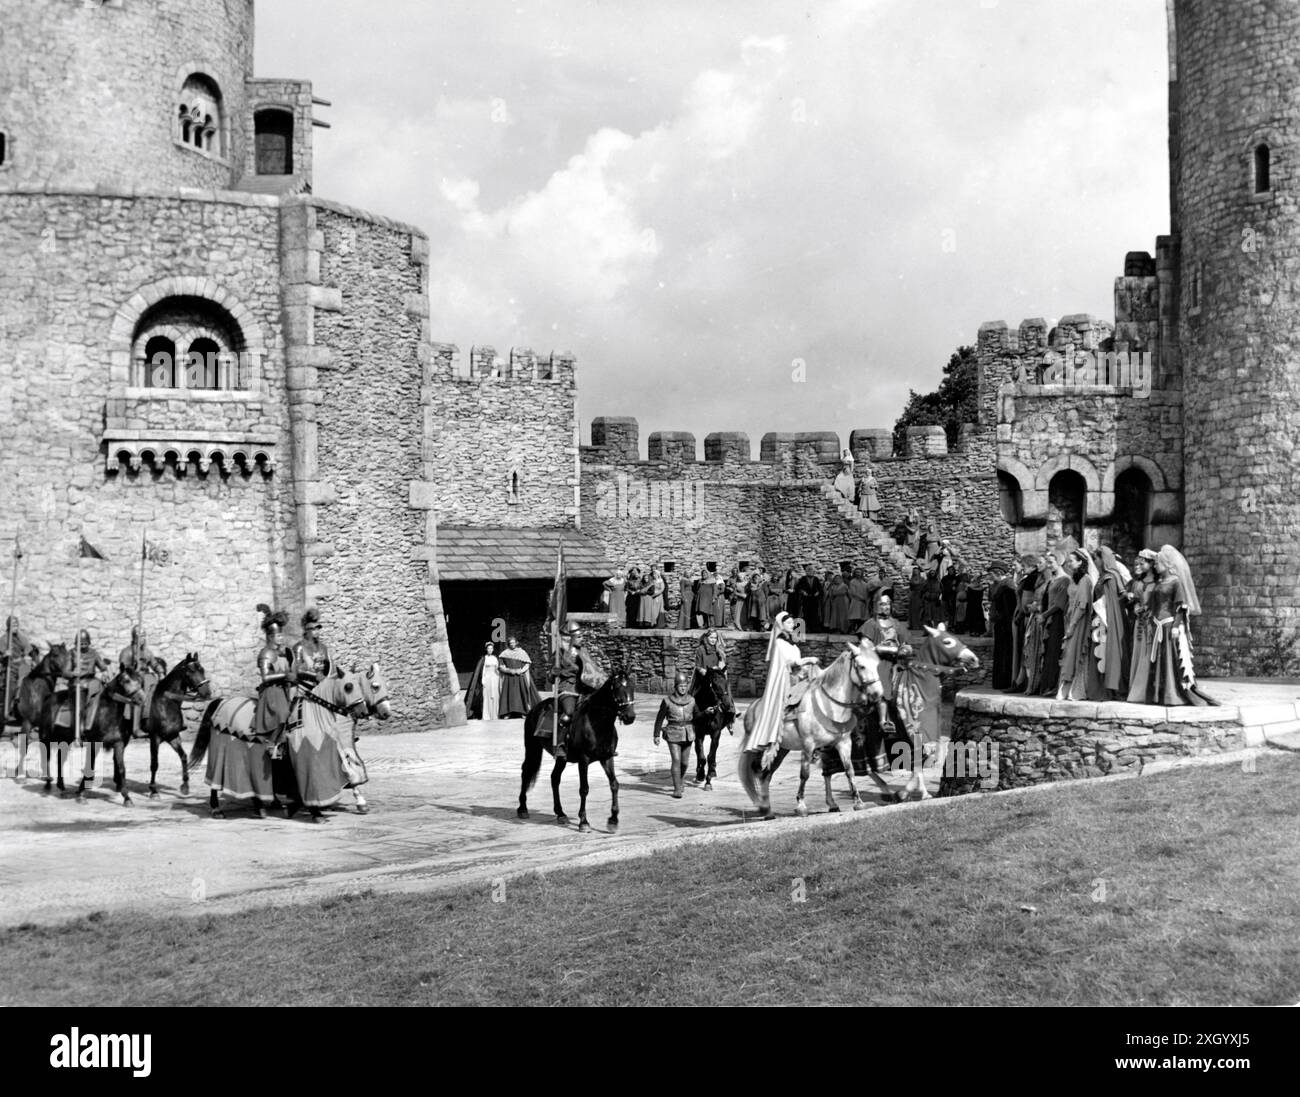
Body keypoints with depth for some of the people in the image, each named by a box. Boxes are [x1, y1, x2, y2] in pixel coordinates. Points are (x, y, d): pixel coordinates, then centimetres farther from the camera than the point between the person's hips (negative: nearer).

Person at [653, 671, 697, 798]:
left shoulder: (691, 700, 1)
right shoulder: (667, 701, -7)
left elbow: (696, 716, 13)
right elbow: (660, 718, -2)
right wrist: (656, 735, -2)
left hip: (688, 734, 3)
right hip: (673, 734, -3)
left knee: (685, 761, 12)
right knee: (676, 760, -10)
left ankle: (681, 779, 41)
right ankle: (677, 789, -5)